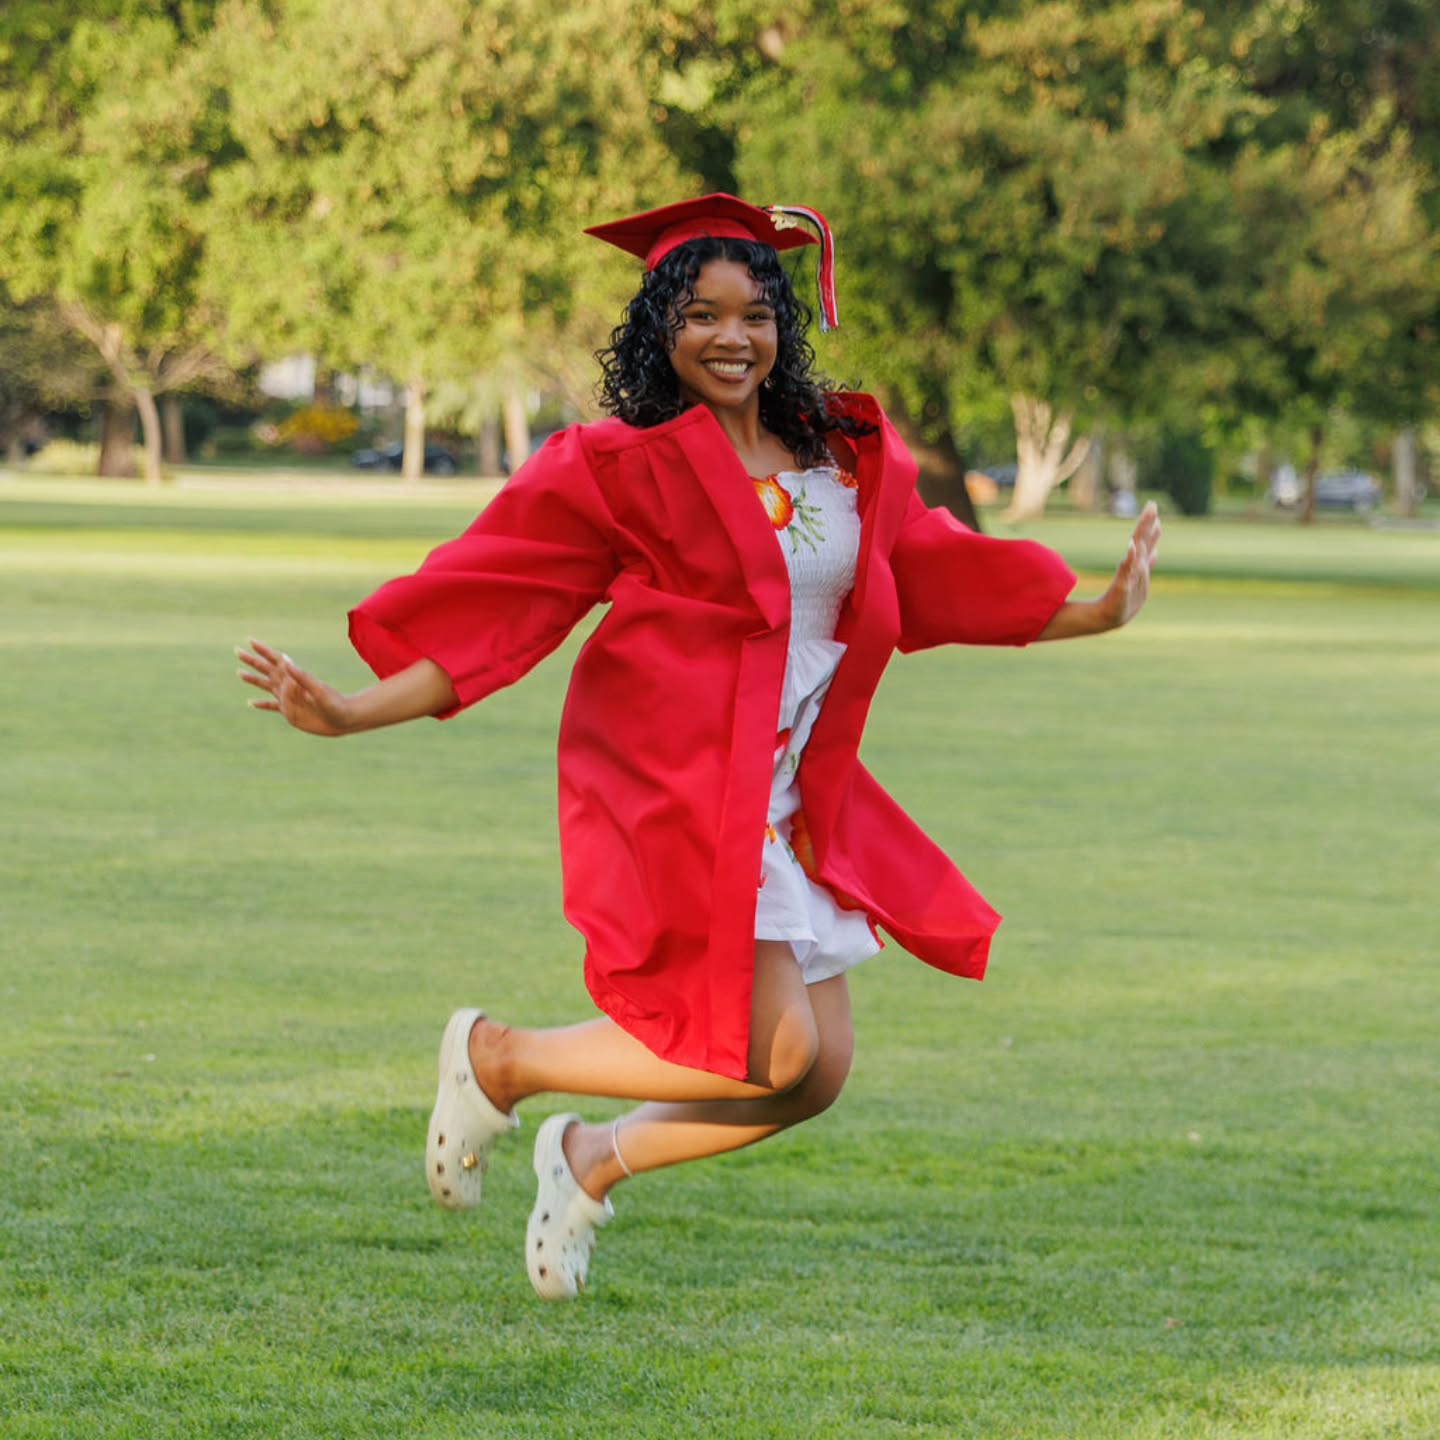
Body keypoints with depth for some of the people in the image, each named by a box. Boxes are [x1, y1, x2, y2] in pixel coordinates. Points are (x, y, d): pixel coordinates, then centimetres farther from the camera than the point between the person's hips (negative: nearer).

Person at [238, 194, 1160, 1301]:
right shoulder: (618, 469, -7)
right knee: (775, 1056, -16)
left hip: (794, 806, 7)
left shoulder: (848, 460, 10)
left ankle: (596, 1160, 26)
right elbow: (494, 608, -8)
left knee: (818, 1075, 4)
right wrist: (352, 712, -17)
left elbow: (942, 576, 22)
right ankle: (497, 1061, 4)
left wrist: (1097, 615, 21)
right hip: (675, 792, -7)